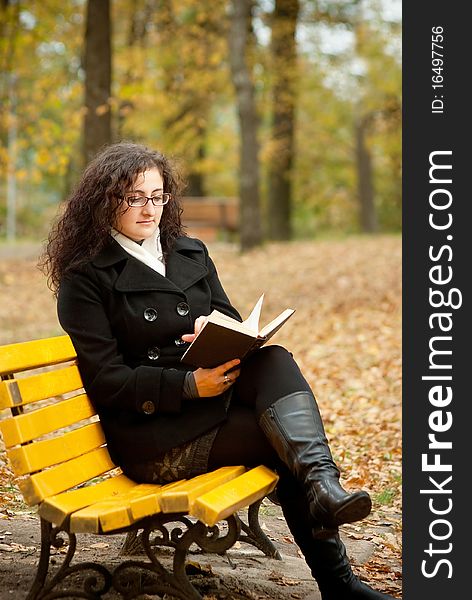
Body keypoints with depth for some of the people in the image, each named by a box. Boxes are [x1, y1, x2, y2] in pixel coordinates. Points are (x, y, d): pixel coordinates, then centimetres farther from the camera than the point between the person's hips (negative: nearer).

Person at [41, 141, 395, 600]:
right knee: (286, 437, -24)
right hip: (152, 434, -5)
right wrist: (190, 385, -25)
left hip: (214, 401, 5)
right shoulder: (84, 279, -4)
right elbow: (106, 381, -11)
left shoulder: (191, 254, 15)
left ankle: (323, 487, -36)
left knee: (273, 359, -26)